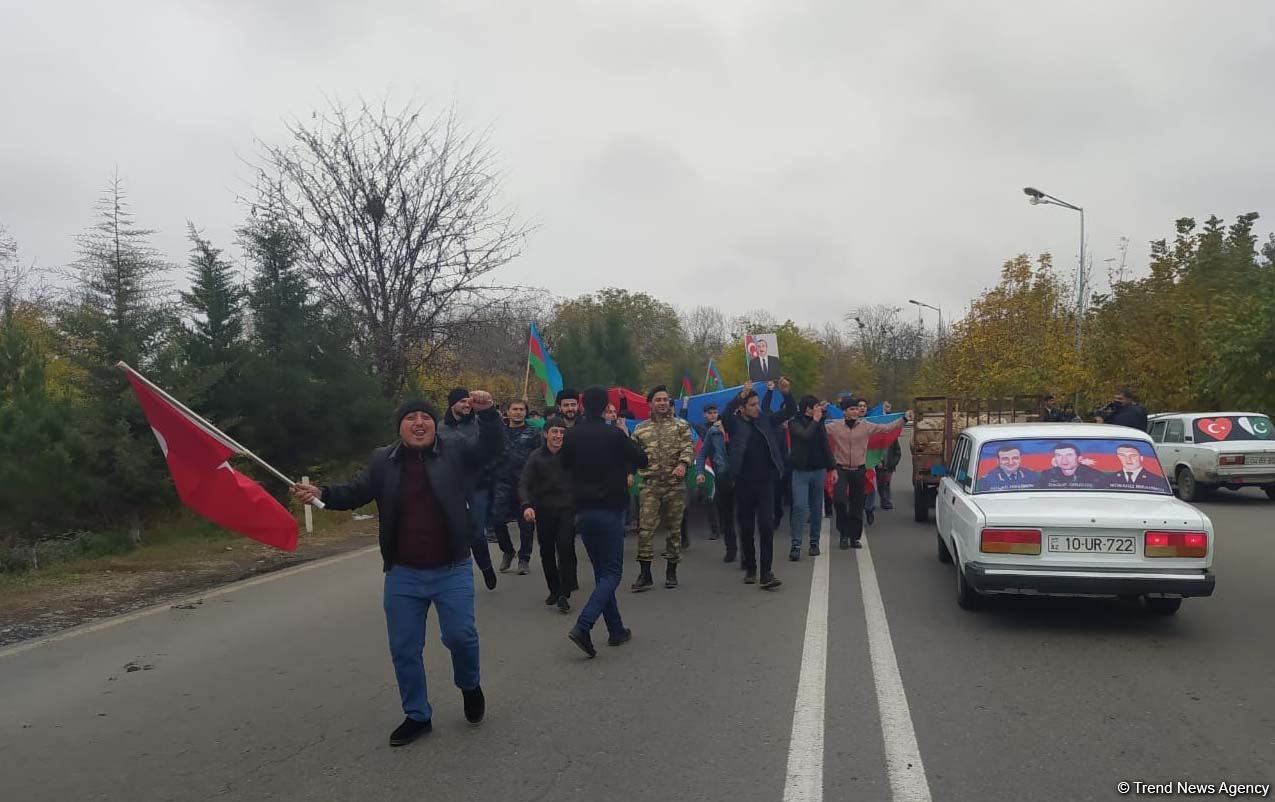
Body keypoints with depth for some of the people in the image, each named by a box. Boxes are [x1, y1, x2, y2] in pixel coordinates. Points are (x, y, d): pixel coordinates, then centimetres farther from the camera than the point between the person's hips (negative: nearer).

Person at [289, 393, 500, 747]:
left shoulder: (455, 449, -3)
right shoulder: (383, 461, 3)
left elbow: (490, 447, -12)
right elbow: (355, 493, 6)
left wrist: (487, 413, -29)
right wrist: (321, 493, -12)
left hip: (452, 571, -2)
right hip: (403, 575, 2)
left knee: (460, 635, -3)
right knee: (404, 649, 9)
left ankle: (469, 685, 31)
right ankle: (417, 716, 27)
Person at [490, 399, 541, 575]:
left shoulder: (533, 434, 5)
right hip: (503, 482, 2)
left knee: (526, 523, 2)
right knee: (497, 520, -2)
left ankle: (524, 558, 16)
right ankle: (507, 551, 21)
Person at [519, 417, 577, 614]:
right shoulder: (536, 457, 2)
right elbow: (524, 484, -3)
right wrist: (526, 505, -19)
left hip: (567, 509, -2)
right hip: (543, 510, 2)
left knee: (566, 549, -11)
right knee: (547, 552, 10)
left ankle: (564, 594, -6)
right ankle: (554, 590, 26)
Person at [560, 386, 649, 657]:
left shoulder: (571, 436, 1)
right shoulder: (614, 435, -11)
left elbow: (565, 465, 17)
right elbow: (642, 460, -1)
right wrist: (628, 440, 13)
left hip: (582, 511, 5)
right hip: (609, 510, -5)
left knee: (601, 571, 15)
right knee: (612, 573, 0)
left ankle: (616, 629, 18)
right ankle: (583, 626, -17)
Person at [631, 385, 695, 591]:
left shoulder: (681, 425, 5)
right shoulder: (640, 429, 10)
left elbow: (688, 447, -7)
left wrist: (683, 464, -25)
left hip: (675, 484, 0)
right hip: (650, 485, 0)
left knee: (674, 528, 7)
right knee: (645, 529, -7)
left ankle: (671, 572, 20)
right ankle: (645, 575, -2)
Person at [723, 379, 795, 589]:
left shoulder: (765, 420, 8)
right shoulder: (735, 424, -1)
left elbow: (789, 412, 10)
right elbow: (726, 413, -22)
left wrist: (785, 392, -7)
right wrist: (741, 395, -33)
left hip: (765, 483, 1)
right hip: (744, 483, -1)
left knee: (767, 527, -8)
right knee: (746, 528, 9)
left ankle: (766, 574, -8)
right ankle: (750, 569, 24)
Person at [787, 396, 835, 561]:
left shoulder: (819, 423, 8)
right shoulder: (795, 423, -4)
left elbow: (826, 446, 13)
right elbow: (806, 435, -22)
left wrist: (832, 467, 10)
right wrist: (815, 420, -11)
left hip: (818, 470, 4)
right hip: (800, 471, -4)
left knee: (816, 508, 9)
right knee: (800, 507, -12)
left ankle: (814, 542, 19)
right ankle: (796, 545, -10)